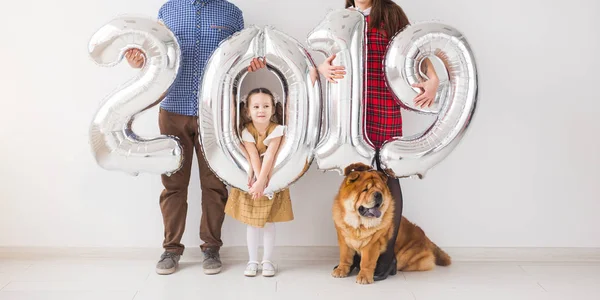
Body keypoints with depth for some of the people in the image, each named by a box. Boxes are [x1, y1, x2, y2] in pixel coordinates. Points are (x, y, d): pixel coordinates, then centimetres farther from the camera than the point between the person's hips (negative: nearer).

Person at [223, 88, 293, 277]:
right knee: (251, 223, 7)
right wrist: (258, 180, -30)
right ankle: (252, 260, 17)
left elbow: (269, 156, -24)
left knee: (269, 223, 6)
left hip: (272, 180, -1)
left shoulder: (276, 129, -14)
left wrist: (261, 181, -32)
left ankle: (267, 260, 17)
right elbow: (253, 157, -20)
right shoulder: (246, 131, -12)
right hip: (252, 180, 1)